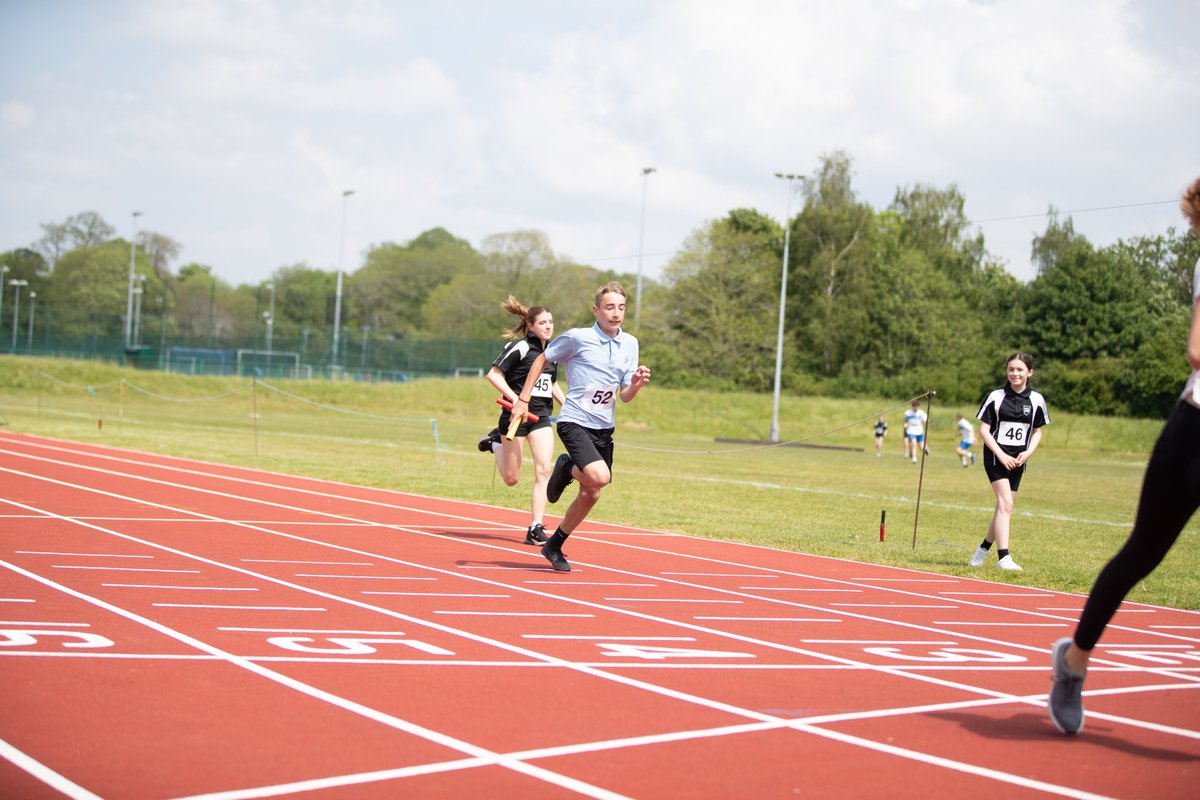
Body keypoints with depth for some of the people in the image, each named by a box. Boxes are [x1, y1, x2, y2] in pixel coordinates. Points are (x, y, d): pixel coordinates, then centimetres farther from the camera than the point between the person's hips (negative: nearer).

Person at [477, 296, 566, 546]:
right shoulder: (520, 347, -10)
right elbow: (493, 374, -13)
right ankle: (496, 442, 35)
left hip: (541, 416, 5)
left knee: (543, 469, -11)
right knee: (511, 479, 4)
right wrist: (514, 398, -23)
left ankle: (536, 528, -8)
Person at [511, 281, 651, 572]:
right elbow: (542, 360, 5)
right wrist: (523, 399, 3)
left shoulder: (630, 344, 6)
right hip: (574, 423, -6)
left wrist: (636, 384, -16)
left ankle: (554, 546, 29)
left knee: (591, 494, 10)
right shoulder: (577, 338, -9)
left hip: (604, 428, 6)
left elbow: (625, 396, 6)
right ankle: (566, 469, 6)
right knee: (600, 477, -28)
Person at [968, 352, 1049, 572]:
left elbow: (1037, 432, 13)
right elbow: (984, 430, -3)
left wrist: (1028, 452, -5)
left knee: (1004, 508, 9)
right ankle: (1003, 557, -19)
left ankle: (984, 548, 28)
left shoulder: (1036, 400, 4)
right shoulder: (996, 397, -4)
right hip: (996, 457, -4)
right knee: (1005, 504, -17)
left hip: (1017, 460, 4)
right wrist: (1001, 455, -13)